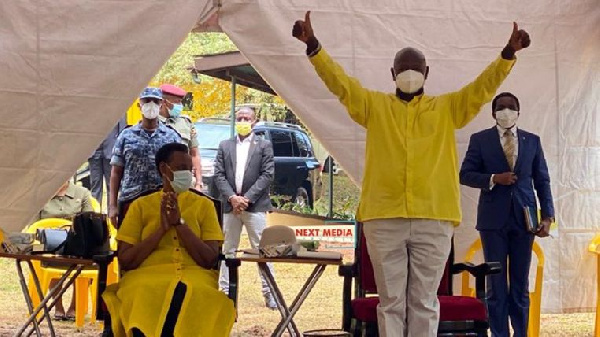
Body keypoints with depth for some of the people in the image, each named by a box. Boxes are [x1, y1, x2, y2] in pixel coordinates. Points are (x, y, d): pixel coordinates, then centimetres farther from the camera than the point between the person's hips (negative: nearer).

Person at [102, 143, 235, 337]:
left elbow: (210, 259, 4)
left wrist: (180, 223, -4)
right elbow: (125, 261, 5)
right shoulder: (141, 205, 16)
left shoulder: (204, 205, 17)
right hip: (147, 277, 0)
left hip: (194, 277, 0)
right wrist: (162, 228, -3)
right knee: (145, 297, -38)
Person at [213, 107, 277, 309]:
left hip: (255, 206, -3)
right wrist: (232, 197, -9)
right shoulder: (225, 146, 12)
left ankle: (269, 293, -2)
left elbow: (268, 175, -4)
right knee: (228, 251, 8)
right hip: (230, 206, 3)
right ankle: (225, 291, 12)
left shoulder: (264, 146, 4)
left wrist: (247, 198, -11)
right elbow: (219, 175, 6)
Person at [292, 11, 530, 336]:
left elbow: (483, 87, 4)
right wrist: (313, 46, -12)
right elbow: (339, 81, 2)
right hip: (383, 218, 0)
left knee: (424, 302, 4)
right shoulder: (374, 105, 12)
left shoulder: (447, 108, 13)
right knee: (390, 301, 5)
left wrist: (508, 55, -12)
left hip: (434, 218, 0)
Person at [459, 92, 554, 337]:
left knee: (520, 284, 5)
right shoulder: (480, 140, 5)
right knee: (496, 283, 0)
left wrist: (547, 216, 0)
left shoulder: (532, 141, 10)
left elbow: (542, 180, 9)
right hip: (494, 219, -1)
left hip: (524, 218, 2)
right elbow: (465, 174, 1)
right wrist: (493, 179, -14)